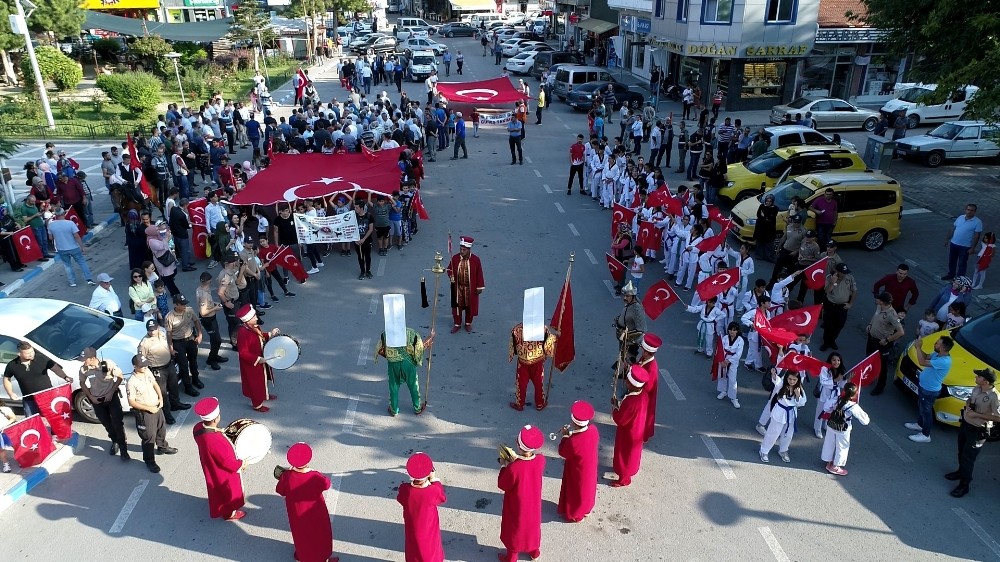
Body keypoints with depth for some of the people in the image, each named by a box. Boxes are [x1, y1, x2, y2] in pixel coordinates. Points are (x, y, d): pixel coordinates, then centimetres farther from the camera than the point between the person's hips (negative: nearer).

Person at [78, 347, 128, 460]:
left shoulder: (108, 364, -21)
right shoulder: (83, 369, -15)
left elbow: (120, 377, -9)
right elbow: (82, 383, 4)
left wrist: (111, 393, -15)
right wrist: (91, 397, -5)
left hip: (111, 397, -3)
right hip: (97, 400, 3)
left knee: (117, 423, -7)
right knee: (107, 424, 13)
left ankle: (123, 449, 1)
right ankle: (115, 442, 37)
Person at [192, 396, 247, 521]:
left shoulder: (198, 427, -21)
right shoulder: (215, 441, -44)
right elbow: (226, 461, -29)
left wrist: (217, 431, -3)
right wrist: (240, 464, -14)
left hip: (211, 467, 8)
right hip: (223, 473, -8)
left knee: (218, 490, 34)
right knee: (229, 491, 22)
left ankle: (219, 508, 59)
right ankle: (229, 513, 47)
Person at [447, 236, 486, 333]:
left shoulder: (475, 259, -14)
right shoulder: (455, 258, -9)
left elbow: (479, 274, -7)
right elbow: (450, 269, 5)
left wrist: (480, 287, -5)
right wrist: (451, 275, -16)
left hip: (470, 288, -1)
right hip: (457, 287, 2)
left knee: (469, 306, 13)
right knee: (457, 305, 11)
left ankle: (468, 323, 33)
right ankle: (457, 324, 28)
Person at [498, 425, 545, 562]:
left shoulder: (513, 468, -38)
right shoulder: (541, 460, -23)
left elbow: (502, 485, -19)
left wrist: (504, 466, -9)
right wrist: (517, 460, -4)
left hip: (517, 507, -4)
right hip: (533, 504, 4)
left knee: (514, 530, 22)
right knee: (532, 526, 30)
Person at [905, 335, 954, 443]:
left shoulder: (944, 361, -36)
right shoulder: (938, 354, -8)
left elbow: (922, 362, -37)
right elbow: (926, 356, 9)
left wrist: (918, 348, -28)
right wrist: (918, 348, -10)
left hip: (930, 391, -9)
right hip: (924, 386, 9)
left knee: (926, 411, 9)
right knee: (920, 407, 28)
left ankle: (925, 435, 26)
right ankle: (919, 424, 51)